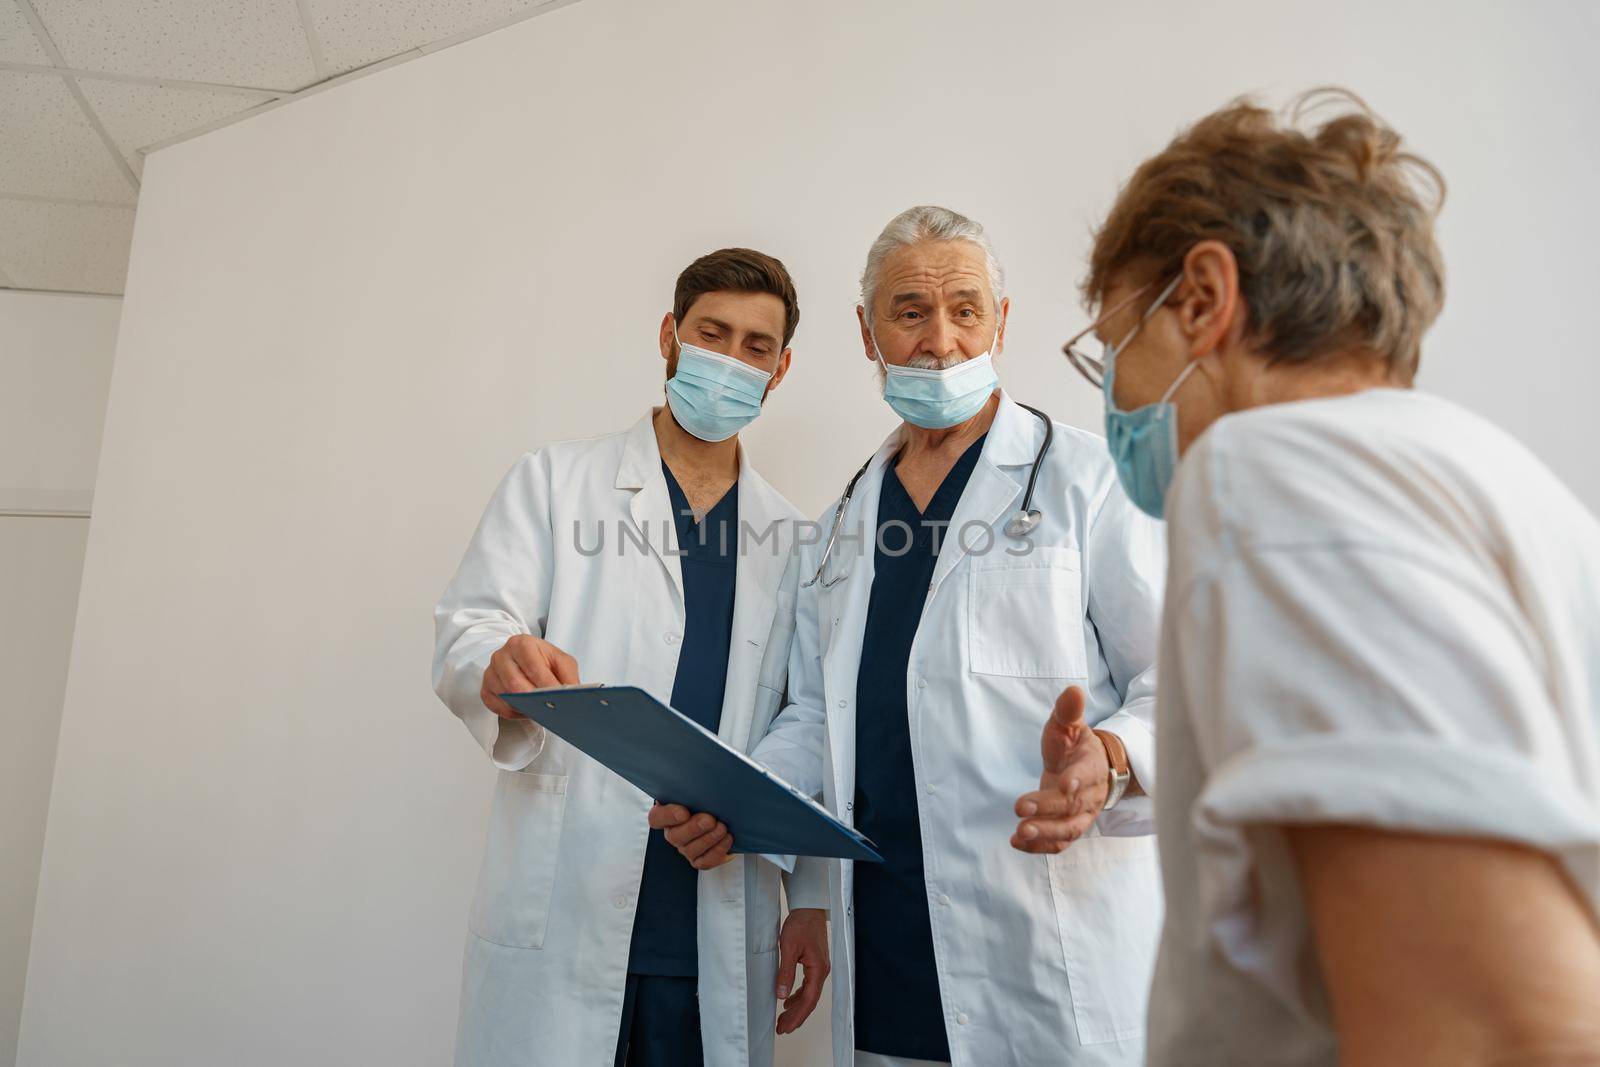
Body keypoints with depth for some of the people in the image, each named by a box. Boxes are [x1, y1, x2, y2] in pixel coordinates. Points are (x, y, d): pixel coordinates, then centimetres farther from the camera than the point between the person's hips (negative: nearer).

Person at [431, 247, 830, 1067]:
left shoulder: (786, 536, 11)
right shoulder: (552, 483, 5)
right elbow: (465, 631, -5)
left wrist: (811, 901, 7)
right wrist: (501, 666, -28)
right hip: (562, 916, -2)